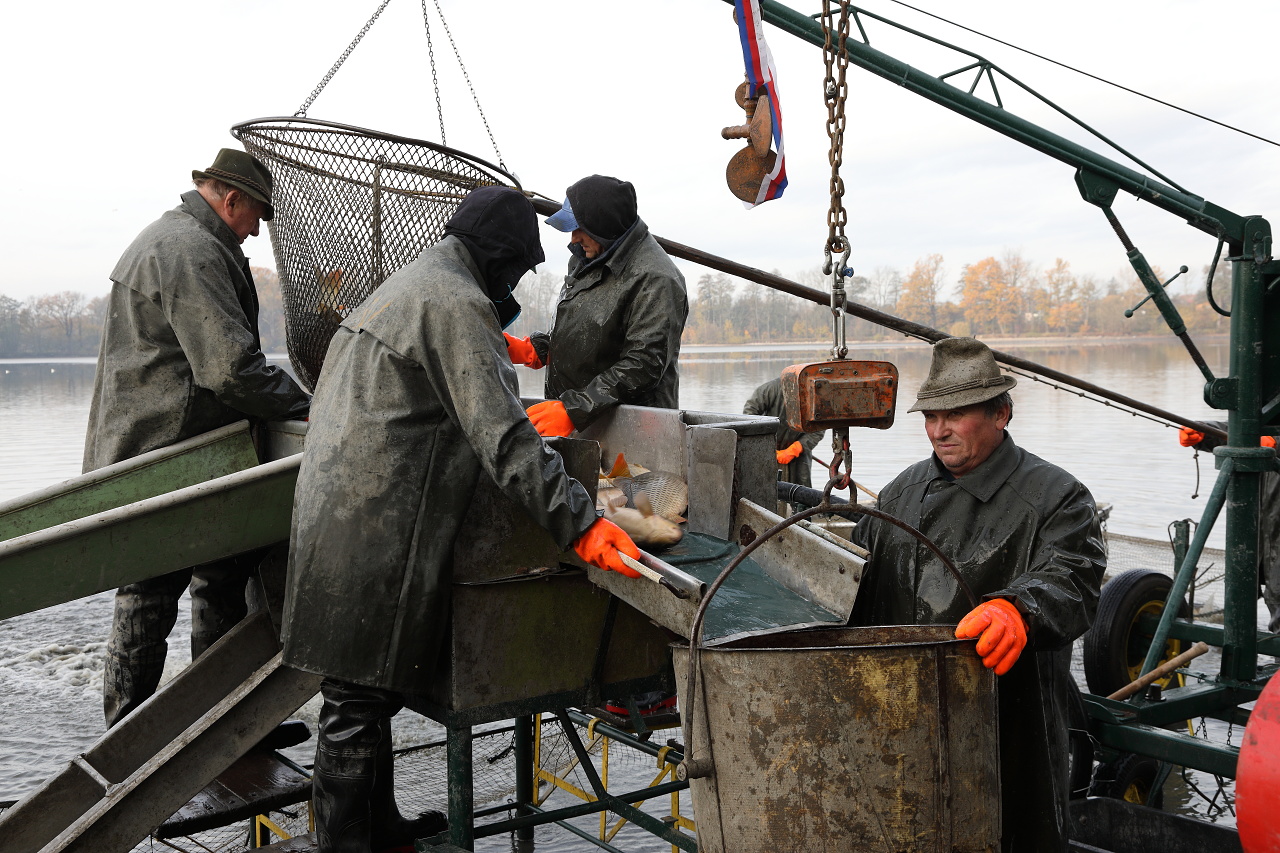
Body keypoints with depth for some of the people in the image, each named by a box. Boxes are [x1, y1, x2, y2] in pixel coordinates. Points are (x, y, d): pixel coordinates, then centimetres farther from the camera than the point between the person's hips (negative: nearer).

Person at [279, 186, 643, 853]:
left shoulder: (407, 285, 20)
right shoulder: (458, 304, -14)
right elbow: (503, 438, -22)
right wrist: (578, 524, -23)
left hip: (337, 512, 11)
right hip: (375, 531, -11)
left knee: (367, 691, 20)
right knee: (360, 702, -2)